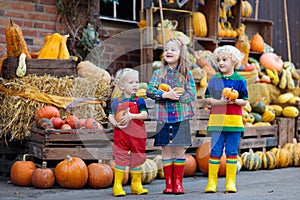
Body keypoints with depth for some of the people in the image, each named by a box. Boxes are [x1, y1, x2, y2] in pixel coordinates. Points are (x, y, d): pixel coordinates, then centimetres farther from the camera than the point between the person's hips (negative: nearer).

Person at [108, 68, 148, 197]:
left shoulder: (139, 101, -1)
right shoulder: (117, 101, 2)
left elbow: (144, 114, -12)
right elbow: (110, 116, 4)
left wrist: (131, 116, -24)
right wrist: (115, 123, -15)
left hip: (137, 135, 0)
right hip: (121, 134, 0)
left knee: (137, 158, 9)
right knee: (120, 158, 2)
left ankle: (136, 185, 21)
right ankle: (117, 185, 9)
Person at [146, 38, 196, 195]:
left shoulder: (186, 74, 2)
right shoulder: (158, 73, 5)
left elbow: (191, 95, -5)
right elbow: (149, 91, -5)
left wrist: (176, 96, -18)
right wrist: (165, 95, -18)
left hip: (181, 117, -1)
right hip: (164, 118, 1)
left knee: (179, 150, 3)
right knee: (166, 150, 5)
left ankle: (178, 182, 13)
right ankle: (169, 183, 13)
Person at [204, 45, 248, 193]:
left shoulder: (240, 80, 2)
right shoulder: (214, 79, 5)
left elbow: (244, 101, 4)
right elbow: (207, 99, 3)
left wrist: (235, 101, -16)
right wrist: (219, 102, -13)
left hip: (234, 121, 0)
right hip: (216, 120, 0)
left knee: (232, 151, 5)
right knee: (215, 151, 2)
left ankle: (231, 181, 13)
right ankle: (212, 181, 9)